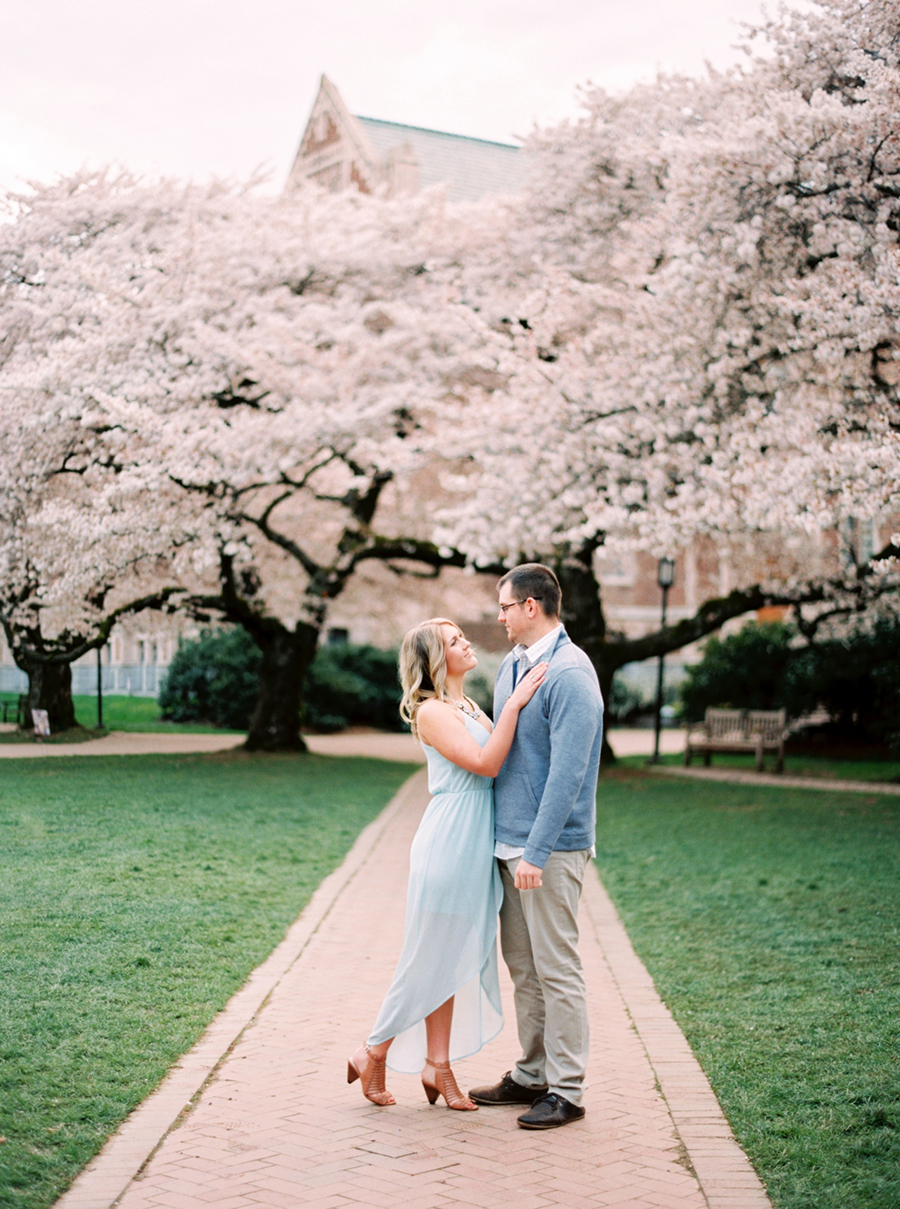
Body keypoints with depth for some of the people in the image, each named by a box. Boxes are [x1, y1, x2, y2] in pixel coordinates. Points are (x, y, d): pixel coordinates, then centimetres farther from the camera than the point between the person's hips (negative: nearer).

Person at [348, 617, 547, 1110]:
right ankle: (373, 1055, 15)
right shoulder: (431, 711, -12)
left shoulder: (469, 707, 15)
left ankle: (437, 1065, 18)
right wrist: (513, 705, -20)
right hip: (448, 845, -9)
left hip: (474, 849, 9)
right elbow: (485, 762, -21)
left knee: (452, 961, 12)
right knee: (431, 959, 0)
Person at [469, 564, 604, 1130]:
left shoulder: (570, 673, -16)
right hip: (508, 839, 9)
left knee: (557, 968, -2)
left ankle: (566, 1091, 7)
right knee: (522, 963, 15)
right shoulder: (512, 665, 12)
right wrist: (499, 836, 19)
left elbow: (567, 771, -21)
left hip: (550, 847, -9)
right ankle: (532, 1074, 26)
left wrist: (536, 851, -23)